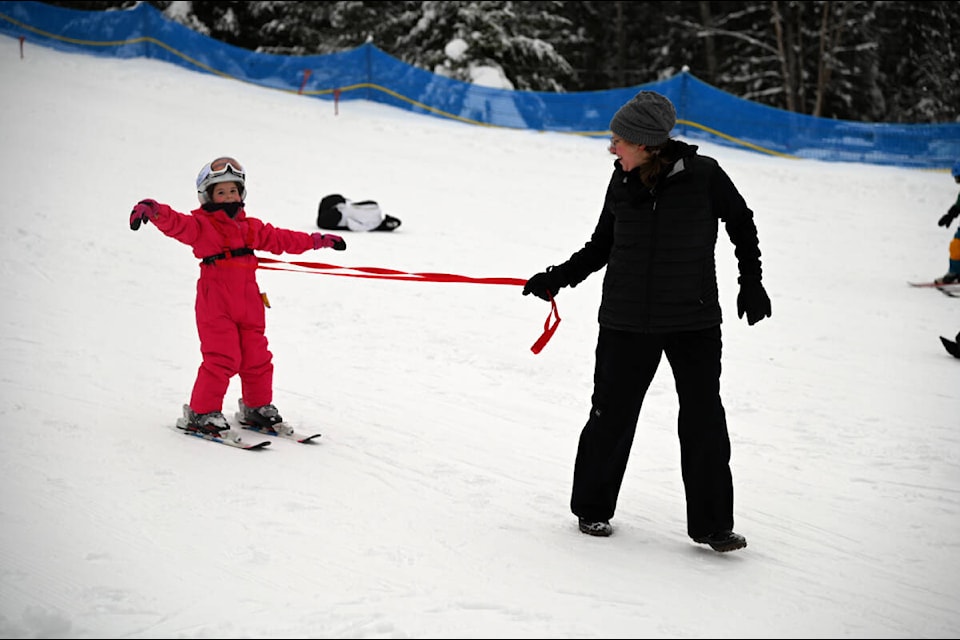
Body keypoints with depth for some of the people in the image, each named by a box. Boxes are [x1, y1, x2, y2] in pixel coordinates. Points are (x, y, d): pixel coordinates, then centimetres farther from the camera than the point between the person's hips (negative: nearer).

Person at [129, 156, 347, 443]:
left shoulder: (251, 227, 16)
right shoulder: (201, 225, -2)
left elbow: (279, 239, 27)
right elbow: (176, 224, -19)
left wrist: (317, 241, 31)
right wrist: (153, 211, -41)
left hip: (249, 303, 6)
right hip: (215, 304, -6)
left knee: (257, 357, 10)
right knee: (222, 359, -11)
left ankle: (258, 408, 27)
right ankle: (202, 413, 0)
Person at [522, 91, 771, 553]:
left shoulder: (703, 176, -10)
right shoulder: (623, 183, -1)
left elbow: (742, 224, 7)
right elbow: (601, 246, 11)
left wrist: (752, 284, 4)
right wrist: (557, 278, 1)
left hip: (694, 322, -2)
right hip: (627, 320, 2)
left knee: (704, 420, -2)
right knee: (611, 416, 6)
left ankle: (712, 524, 9)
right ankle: (592, 508, 25)